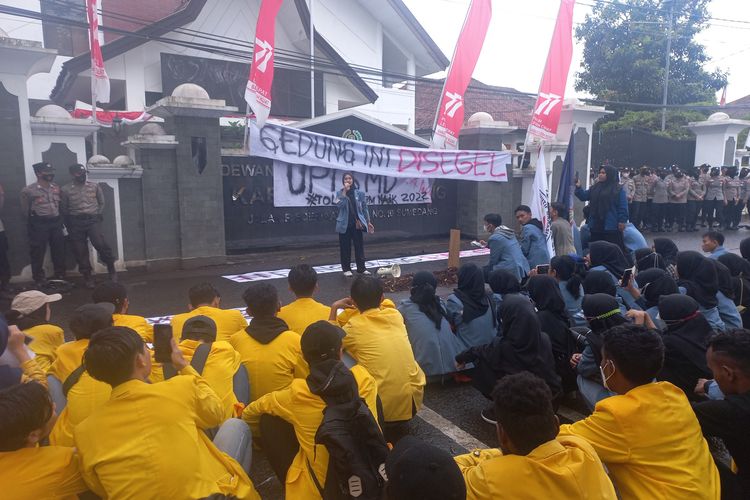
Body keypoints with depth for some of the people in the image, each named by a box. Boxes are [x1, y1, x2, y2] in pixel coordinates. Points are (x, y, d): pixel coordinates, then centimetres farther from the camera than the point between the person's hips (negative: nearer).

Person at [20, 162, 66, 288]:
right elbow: (25, 211, -2)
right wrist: (34, 223, 3)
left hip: (56, 223, 5)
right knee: (38, 253, 0)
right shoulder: (28, 190, -7)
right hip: (39, 225, -5)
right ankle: (39, 280, 10)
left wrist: (58, 220, 10)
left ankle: (61, 278, 21)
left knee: (59, 251, 10)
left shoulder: (56, 188, 9)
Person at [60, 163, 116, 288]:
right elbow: (63, 209, 6)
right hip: (76, 223, 1)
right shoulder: (65, 190, 1)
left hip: (93, 220, -1)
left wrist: (98, 216, 2)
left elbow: (101, 203, 10)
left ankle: (111, 268, -2)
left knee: (100, 243, -20)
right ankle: (87, 277, 13)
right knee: (80, 251, 2)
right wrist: (70, 223, 4)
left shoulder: (95, 186, 5)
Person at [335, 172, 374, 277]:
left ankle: (361, 268, 12)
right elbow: (339, 204, -18)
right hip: (345, 224, -1)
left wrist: (368, 222, 6)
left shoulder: (359, 193, 2)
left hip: (357, 224, 1)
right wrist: (344, 191, -17)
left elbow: (364, 208, 7)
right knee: (345, 247, 4)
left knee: (359, 246, 4)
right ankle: (346, 269, 13)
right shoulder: (339, 193, 1)